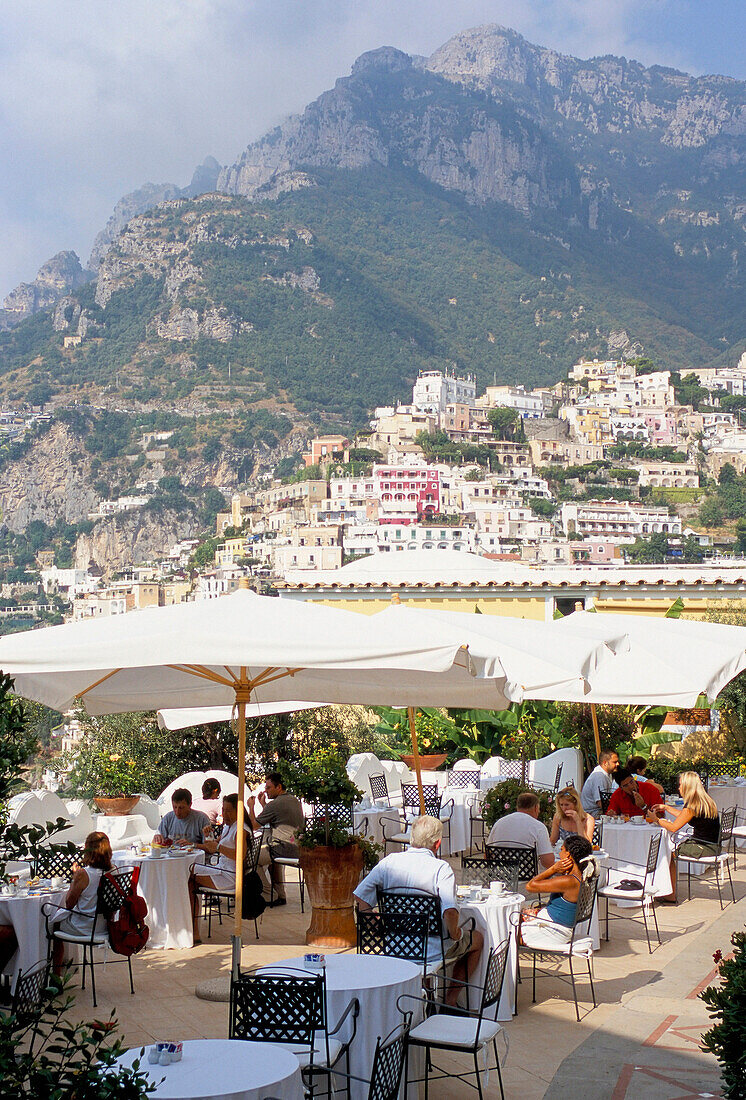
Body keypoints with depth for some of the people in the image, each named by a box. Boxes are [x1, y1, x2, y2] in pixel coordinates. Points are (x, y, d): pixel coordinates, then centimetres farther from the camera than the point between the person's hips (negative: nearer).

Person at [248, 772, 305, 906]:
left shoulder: (275, 804, -13)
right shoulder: (295, 800, 15)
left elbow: (253, 825, -5)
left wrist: (251, 807, 9)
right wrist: (263, 804, 24)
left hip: (284, 849, -9)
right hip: (298, 848, 9)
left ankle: (268, 896, 5)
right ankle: (280, 894, 33)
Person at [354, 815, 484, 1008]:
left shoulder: (390, 861, -5)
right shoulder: (441, 868, -19)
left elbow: (361, 895, -6)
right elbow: (450, 912, -29)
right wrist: (454, 934, -8)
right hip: (433, 951, -5)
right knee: (477, 939, 25)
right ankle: (451, 1000, 23)